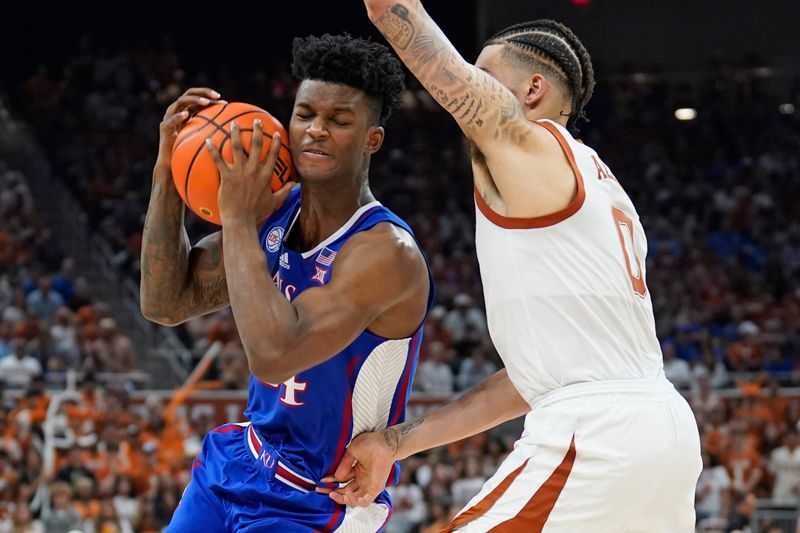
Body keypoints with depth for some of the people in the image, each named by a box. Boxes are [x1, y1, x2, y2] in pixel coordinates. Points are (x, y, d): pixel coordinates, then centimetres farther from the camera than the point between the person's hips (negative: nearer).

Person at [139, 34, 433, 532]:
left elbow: (272, 357, -35)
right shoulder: (276, 211, -2)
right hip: (238, 459, 7)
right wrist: (168, 178, -10)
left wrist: (238, 219, -30)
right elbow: (166, 304, 1)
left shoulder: (386, 251, -25)